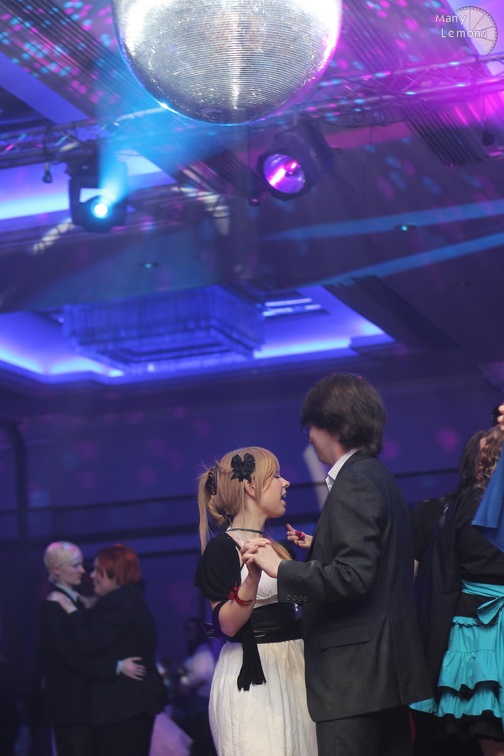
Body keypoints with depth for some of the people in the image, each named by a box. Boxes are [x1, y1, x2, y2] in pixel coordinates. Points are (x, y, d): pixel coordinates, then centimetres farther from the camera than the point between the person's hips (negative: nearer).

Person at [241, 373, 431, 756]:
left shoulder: (353, 483, -12)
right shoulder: (379, 477, 18)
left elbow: (352, 576, -22)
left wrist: (281, 568, -13)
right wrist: (315, 550, 23)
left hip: (355, 669, -10)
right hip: (388, 665, 10)